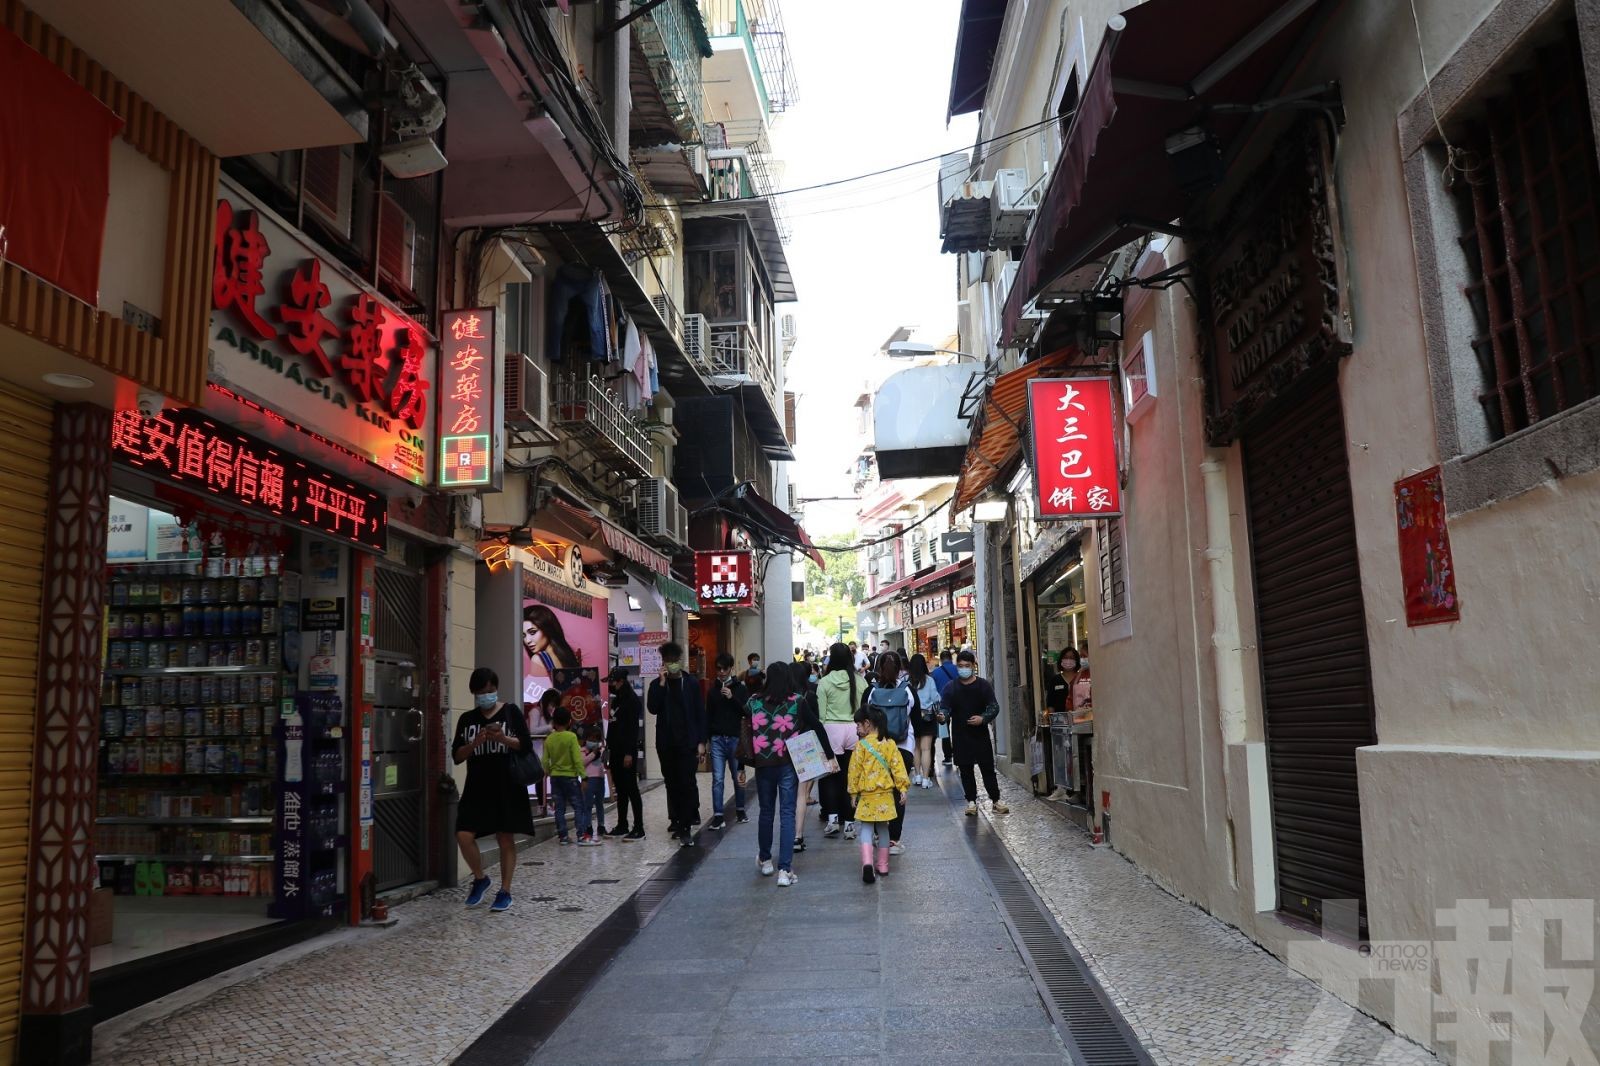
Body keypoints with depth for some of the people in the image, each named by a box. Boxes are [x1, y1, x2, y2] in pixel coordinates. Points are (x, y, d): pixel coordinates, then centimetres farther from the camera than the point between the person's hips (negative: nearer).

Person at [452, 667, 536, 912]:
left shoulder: (511, 711, 2)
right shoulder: (467, 719, 9)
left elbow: (527, 745, -3)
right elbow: (456, 756, 5)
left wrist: (503, 738, -18)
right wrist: (475, 742, -13)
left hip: (507, 786, -2)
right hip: (477, 787, 3)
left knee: (506, 839, 2)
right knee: (463, 836, -9)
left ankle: (505, 892, 14)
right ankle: (480, 878, 16)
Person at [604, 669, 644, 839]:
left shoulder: (631, 700, -11)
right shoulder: (616, 700, 15)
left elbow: (633, 728, -17)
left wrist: (629, 753, -21)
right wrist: (608, 745, 13)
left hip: (627, 751, -9)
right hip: (616, 751, 9)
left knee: (631, 789, -7)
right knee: (620, 790, 12)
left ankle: (639, 829, -4)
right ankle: (622, 826, 19)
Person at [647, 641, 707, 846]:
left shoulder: (692, 683, 1)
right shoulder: (657, 685, 6)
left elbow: (700, 713, 0)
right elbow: (652, 708, -10)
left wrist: (701, 741, -5)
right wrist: (662, 683, -15)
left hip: (688, 742, -2)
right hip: (666, 743, 3)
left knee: (687, 783, -7)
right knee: (672, 783, 10)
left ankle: (685, 827, -7)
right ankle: (676, 820, 21)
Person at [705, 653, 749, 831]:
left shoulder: (740, 688, 3)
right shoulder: (713, 690, 9)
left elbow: (747, 711, -5)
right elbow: (708, 715, 8)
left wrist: (732, 698, -16)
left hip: (735, 738, -1)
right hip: (717, 739, 1)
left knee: (738, 777, 9)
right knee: (717, 779, -2)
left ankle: (740, 810, 23)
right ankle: (718, 816, -2)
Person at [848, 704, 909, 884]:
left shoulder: (861, 744, -8)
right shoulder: (890, 743, 1)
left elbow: (855, 770, -4)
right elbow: (898, 767, -2)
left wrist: (853, 792, 4)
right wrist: (902, 788, 2)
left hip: (867, 795, -3)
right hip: (885, 794, 3)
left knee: (866, 828, 3)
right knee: (882, 828, 15)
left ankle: (867, 862, -18)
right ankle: (883, 865, 19)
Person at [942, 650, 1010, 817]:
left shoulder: (983, 685, 1)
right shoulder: (950, 688, 2)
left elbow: (994, 707, -1)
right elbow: (944, 707, -5)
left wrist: (983, 718, -19)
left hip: (981, 734, -1)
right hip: (960, 736, 1)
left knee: (988, 769, 3)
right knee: (966, 771, 6)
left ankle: (995, 801, 12)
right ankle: (972, 802, 16)